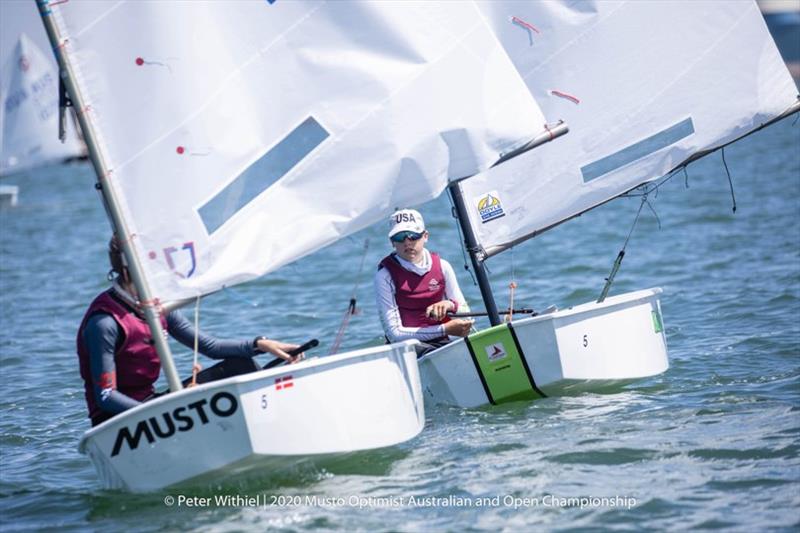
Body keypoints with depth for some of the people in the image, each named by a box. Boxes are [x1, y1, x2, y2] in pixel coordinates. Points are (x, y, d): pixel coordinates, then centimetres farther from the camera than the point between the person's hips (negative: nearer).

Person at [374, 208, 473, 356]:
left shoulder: (441, 266, 9)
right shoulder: (385, 275, -4)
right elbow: (394, 333, -9)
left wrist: (450, 305, -10)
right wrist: (445, 329, -13)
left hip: (440, 343, 4)